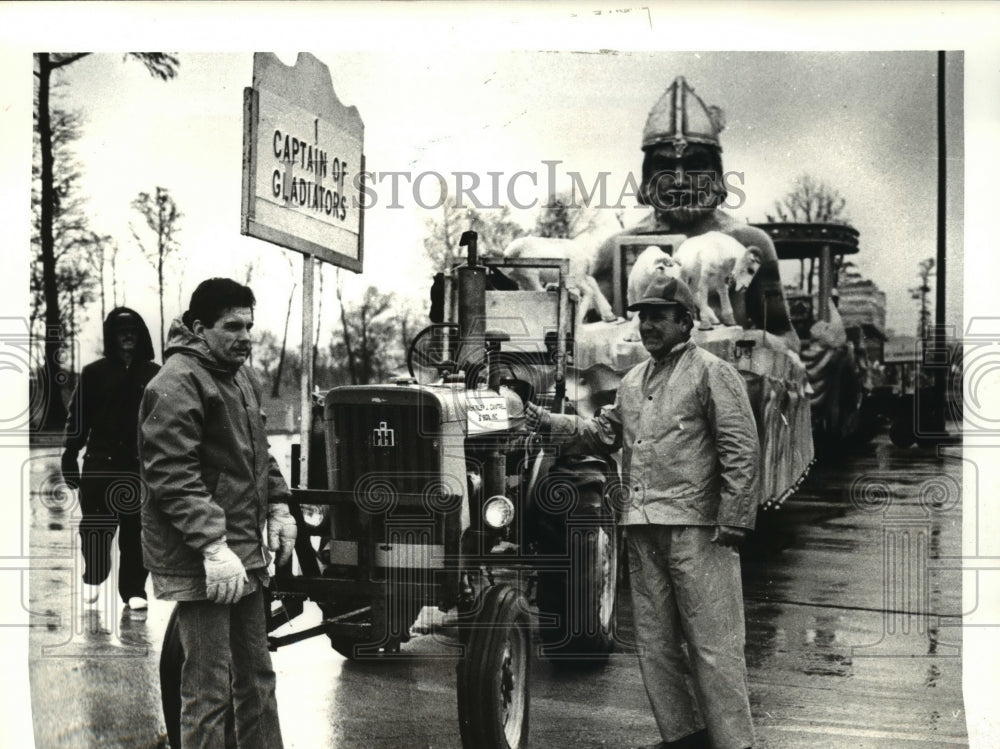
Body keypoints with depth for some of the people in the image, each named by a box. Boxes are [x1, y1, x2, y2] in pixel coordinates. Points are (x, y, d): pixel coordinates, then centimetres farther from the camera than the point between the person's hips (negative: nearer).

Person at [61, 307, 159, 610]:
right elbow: (78, 418, 2)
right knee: (96, 526, 1)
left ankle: (134, 590, 12)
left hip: (141, 463, 1)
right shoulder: (94, 373, 2)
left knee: (137, 530, 2)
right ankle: (93, 578, 26)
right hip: (101, 461, -1)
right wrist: (69, 457, -1)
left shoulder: (154, 375, 4)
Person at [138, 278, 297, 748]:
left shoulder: (241, 376, 14)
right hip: (199, 561, -9)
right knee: (209, 689, -4)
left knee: (256, 675, 18)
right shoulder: (177, 383, -15)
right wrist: (214, 546, -28)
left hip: (244, 553, 9)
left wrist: (278, 505, 12)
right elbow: (172, 476, -23)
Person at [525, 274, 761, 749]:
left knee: (712, 643, -4)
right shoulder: (632, 382, 19)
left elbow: (741, 450, -9)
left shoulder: (712, 373, -3)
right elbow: (603, 433, 24)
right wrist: (550, 423, 9)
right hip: (643, 528, 8)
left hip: (696, 527, -7)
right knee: (654, 640, 12)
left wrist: (733, 523, -14)